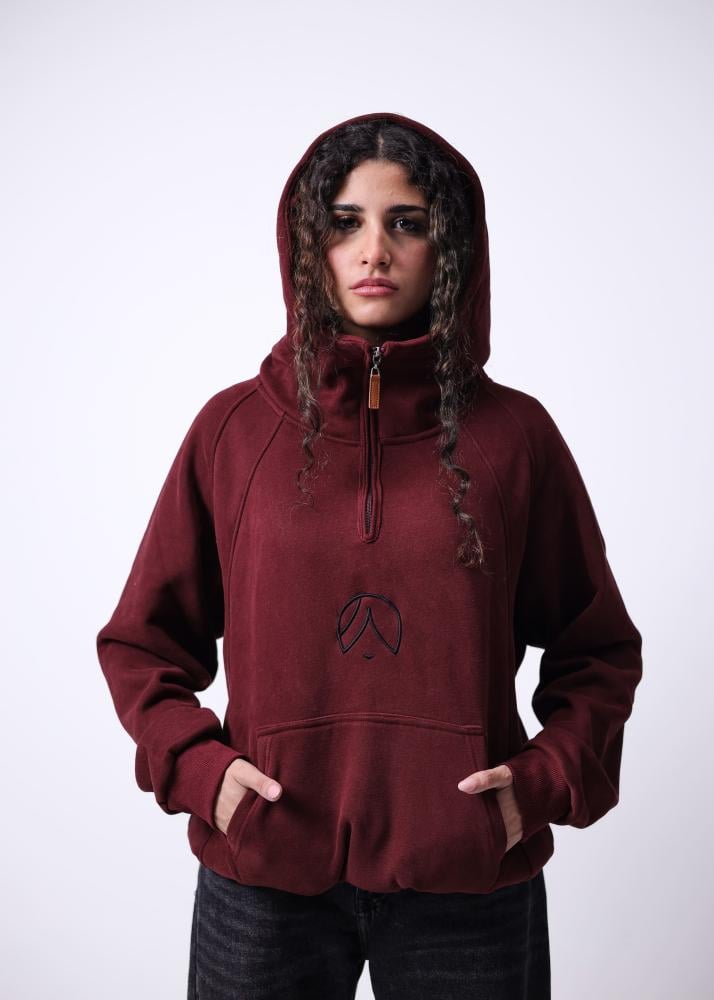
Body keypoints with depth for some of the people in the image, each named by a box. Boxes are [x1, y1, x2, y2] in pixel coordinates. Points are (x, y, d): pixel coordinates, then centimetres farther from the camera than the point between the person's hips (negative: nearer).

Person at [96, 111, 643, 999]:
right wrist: (195, 766, -6)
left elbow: (598, 649, 7)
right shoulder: (234, 427, 0)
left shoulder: (514, 433, -1)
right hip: (264, 870, 1)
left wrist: (549, 778, -6)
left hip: (466, 878, 0)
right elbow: (141, 639, 7)